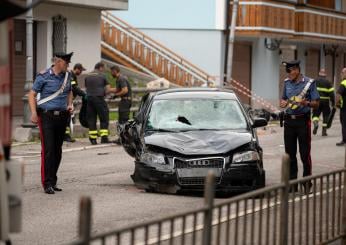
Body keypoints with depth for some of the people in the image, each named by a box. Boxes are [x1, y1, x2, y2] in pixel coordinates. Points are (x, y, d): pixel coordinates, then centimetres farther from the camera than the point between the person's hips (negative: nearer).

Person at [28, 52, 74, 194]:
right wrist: (33, 112, -14)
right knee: (48, 150, -11)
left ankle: (53, 181, 18)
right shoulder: (44, 77, -8)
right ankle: (47, 184, -10)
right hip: (47, 116, -6)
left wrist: (70, 104, 9)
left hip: (62, 116, 6)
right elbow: (32, 94, -4)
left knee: (57, 150, 9)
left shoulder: (67, 75, 9)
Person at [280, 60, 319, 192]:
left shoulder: (309, 83, -4)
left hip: (303, 120, -5)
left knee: (305, 153, -5)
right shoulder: (287, 83, 11)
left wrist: (306, 103, -23)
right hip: (289, 120, 5)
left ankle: (307, 182, 2)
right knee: (290, 153, 6)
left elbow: (316, 104, -3)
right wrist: (283, 103, -1)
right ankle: (292, 181, 13)